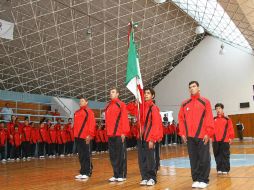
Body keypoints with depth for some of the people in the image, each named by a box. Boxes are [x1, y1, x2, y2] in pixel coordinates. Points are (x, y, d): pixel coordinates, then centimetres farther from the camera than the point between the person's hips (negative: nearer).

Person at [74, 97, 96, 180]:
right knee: (81, 155, 12)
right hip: (78, 137, 7)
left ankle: (87, 173, 6)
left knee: (87, 155, -1)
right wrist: (75, 134, 12)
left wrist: (90, 135, -18)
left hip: (86, 137, -7)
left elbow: (92, 124, -12)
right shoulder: (76, 113, 17)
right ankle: (82, 172, 20)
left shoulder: (89, 112, -4)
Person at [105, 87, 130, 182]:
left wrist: (124, 132, -15)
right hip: (110, 134, 6)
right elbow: (107, 120, 16)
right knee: (112, 155, 10)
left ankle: (122, 175, 11)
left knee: (121, 155, 2)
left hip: (119, 135, -6)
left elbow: (125, 119, -10)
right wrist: (108, 131, 11)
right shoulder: (108, 106, 13)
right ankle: (116, 175, 20)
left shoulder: (121, 104, -4)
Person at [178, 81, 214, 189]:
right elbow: (181, 119, 9)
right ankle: (196, 179, 18)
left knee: (204, 159, 1)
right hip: (189, 136, 3)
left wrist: (208, 133, -10)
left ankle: (203, 180, 13)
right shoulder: (184, 104, 11)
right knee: (193, 159, 8)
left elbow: (209, 119, -3)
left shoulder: (205, 102, 2)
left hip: (202, 136, -3)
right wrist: (182, 133, 1)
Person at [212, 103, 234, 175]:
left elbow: (230, 129, -1)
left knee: (225, 155, 2)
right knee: (217, 156, 8)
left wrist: (231, 138, -7)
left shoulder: (227, 119, 1)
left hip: (225, 140, -2)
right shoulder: (213, 119, 7)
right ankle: (219, 169, 17)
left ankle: (225, 169, 12)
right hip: (215, 141, 2)